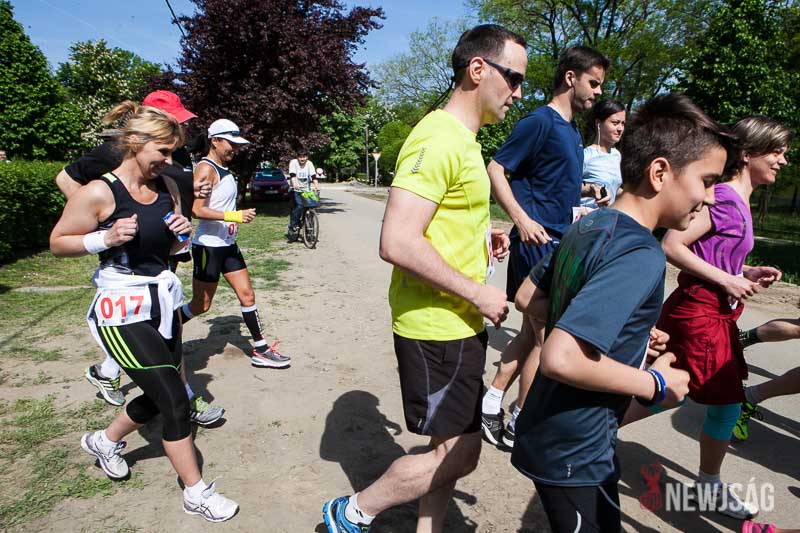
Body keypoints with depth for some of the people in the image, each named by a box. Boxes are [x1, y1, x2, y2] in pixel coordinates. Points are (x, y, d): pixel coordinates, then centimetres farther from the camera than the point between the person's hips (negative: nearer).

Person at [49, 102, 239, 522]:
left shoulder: (167, 187, 3)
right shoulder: (99, 193, -15)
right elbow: (58, 243, -6)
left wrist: (182, 233, -8)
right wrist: (106, 237, -22)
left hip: (161, 303, 7)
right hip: (122, 311, -7)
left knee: (159, 397, 18)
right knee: (176, 400, -6)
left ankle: (104, 441, 48)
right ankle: (195, 492, 13)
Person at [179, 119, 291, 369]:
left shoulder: (224, 169, 13)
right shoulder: (205, 168, -14)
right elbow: (197, 210, -24)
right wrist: (234, 216, -28)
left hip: (227, 244, 9)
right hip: (208, 246, -9)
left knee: (247, 295, 6)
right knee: (201, 305, 2)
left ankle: (261, 350, 12)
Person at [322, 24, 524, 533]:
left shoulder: (463, 140, 14)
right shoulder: (438, 139, -19)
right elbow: (398, 243, -27)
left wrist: (480, 237, 10)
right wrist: (477, 293, -18)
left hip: (459, 324, 10)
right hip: (436, 327, -10)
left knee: (455, 449, 19)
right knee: (458, 456, 2)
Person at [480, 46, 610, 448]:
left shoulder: (571, 130, 18)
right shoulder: (540, 121, -10)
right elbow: (496, 169, -16)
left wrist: (586, 190, 11)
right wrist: (522, 219, -24)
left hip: (559, 243, 9)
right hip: (539, 241, -9)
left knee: (533, 333, 14)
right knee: (547, 337, -1)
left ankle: (491, 403, 24)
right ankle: (518, 425, 14)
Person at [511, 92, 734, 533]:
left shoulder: (588, 225, 0)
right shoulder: (641, 256, -26)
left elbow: (526, 299, 9)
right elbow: (560, 359, -34)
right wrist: (656, 385, -18)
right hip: (574, 455, -8)